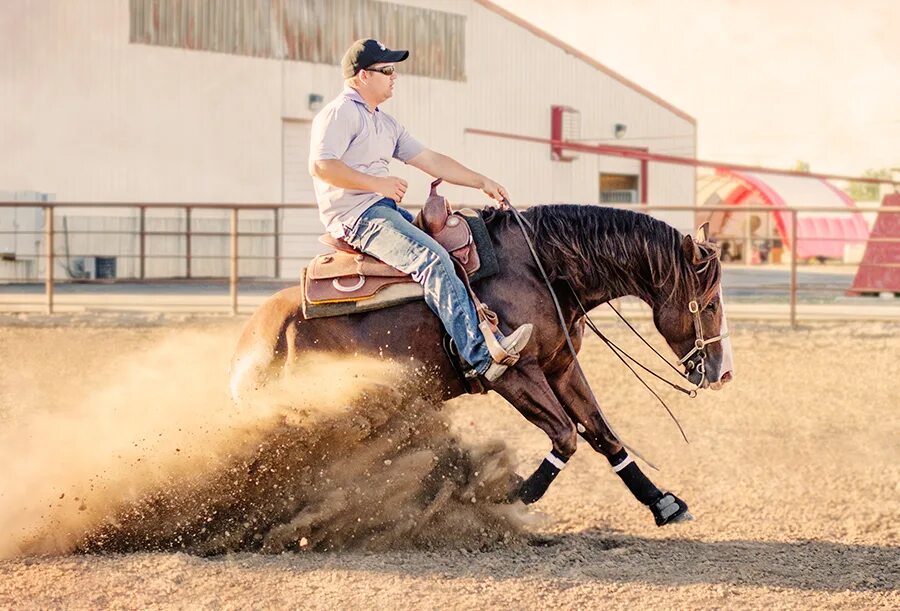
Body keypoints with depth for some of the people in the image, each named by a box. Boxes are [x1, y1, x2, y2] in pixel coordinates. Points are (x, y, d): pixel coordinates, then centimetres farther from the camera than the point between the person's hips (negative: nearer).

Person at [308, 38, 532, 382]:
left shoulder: (385, 123, 24)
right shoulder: (341, 113, -7)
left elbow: (430, 161, 24)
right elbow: (320, 166, -20)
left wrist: (481, 182, 18)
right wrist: (378, 183, -19)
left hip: (387, 211, 11)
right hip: (357, 216, -11)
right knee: (434, 260, -26)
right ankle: (483, 357, -35)